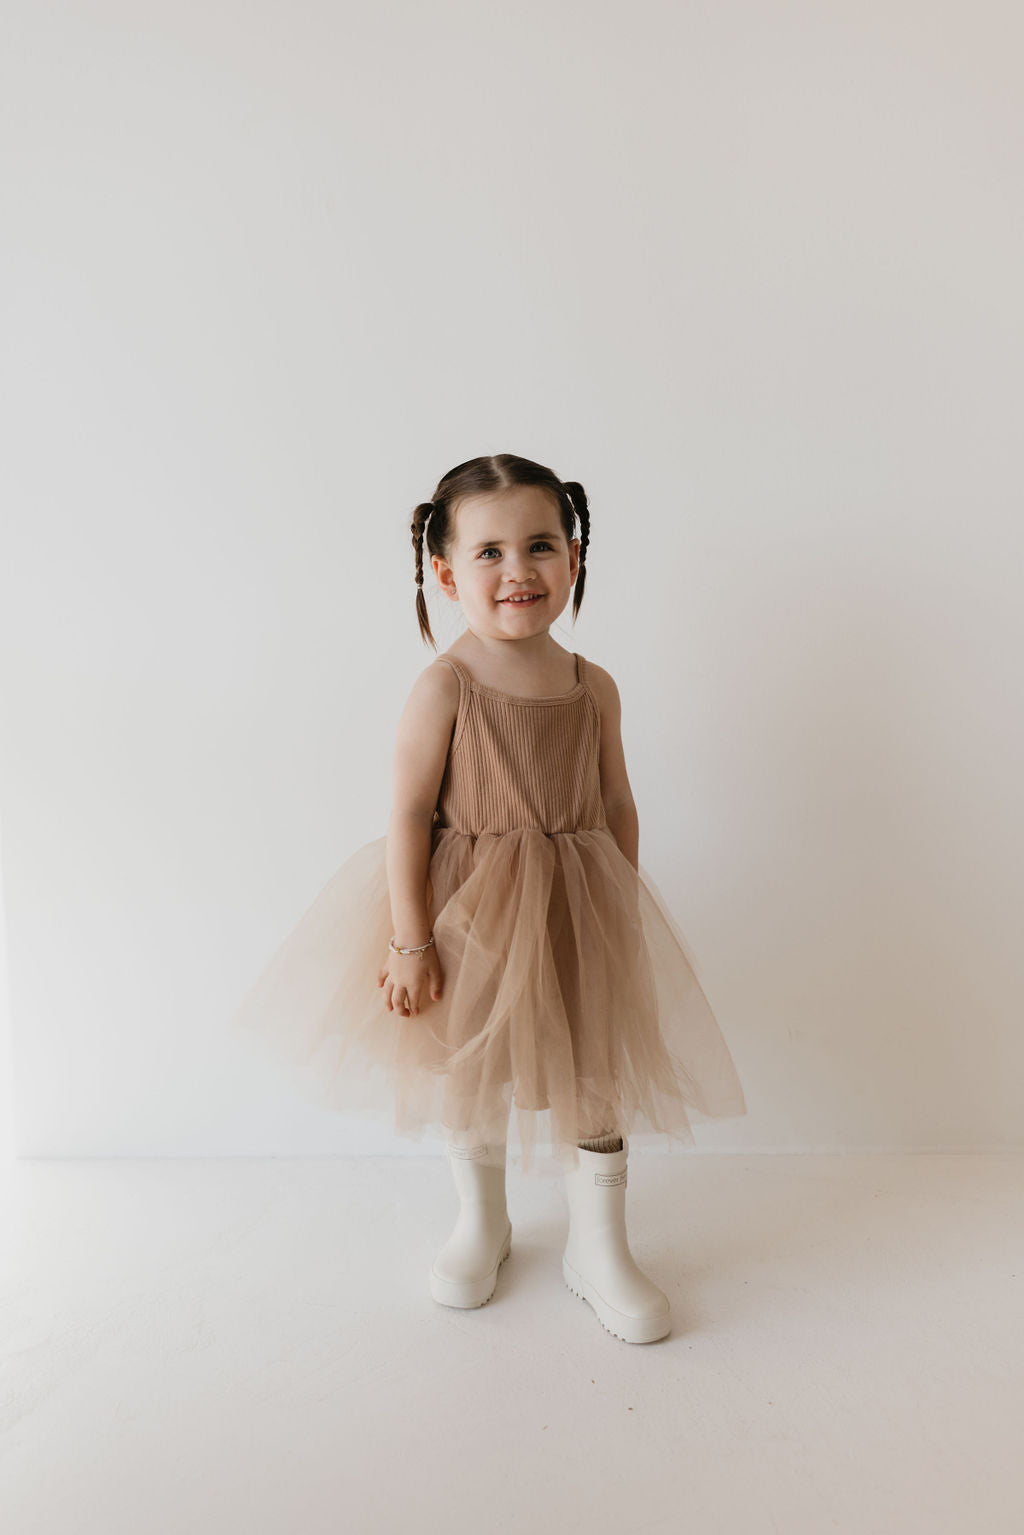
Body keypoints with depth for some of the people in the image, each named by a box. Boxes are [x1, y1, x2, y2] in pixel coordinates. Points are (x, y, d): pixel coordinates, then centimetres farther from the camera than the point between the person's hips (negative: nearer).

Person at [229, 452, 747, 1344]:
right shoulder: (444, 686, -16)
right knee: (471, 1071, 17)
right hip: (467, 910, -2)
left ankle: (600, 1248, 34)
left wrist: (625, 918, 6)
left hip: (576, 912, 3)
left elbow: (618, 809, 4)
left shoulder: (593, 687, -4)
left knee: (597, 1073, 10)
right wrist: (411, 942, -16)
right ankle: (482, 1221, 45)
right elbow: (409, 816, -16)